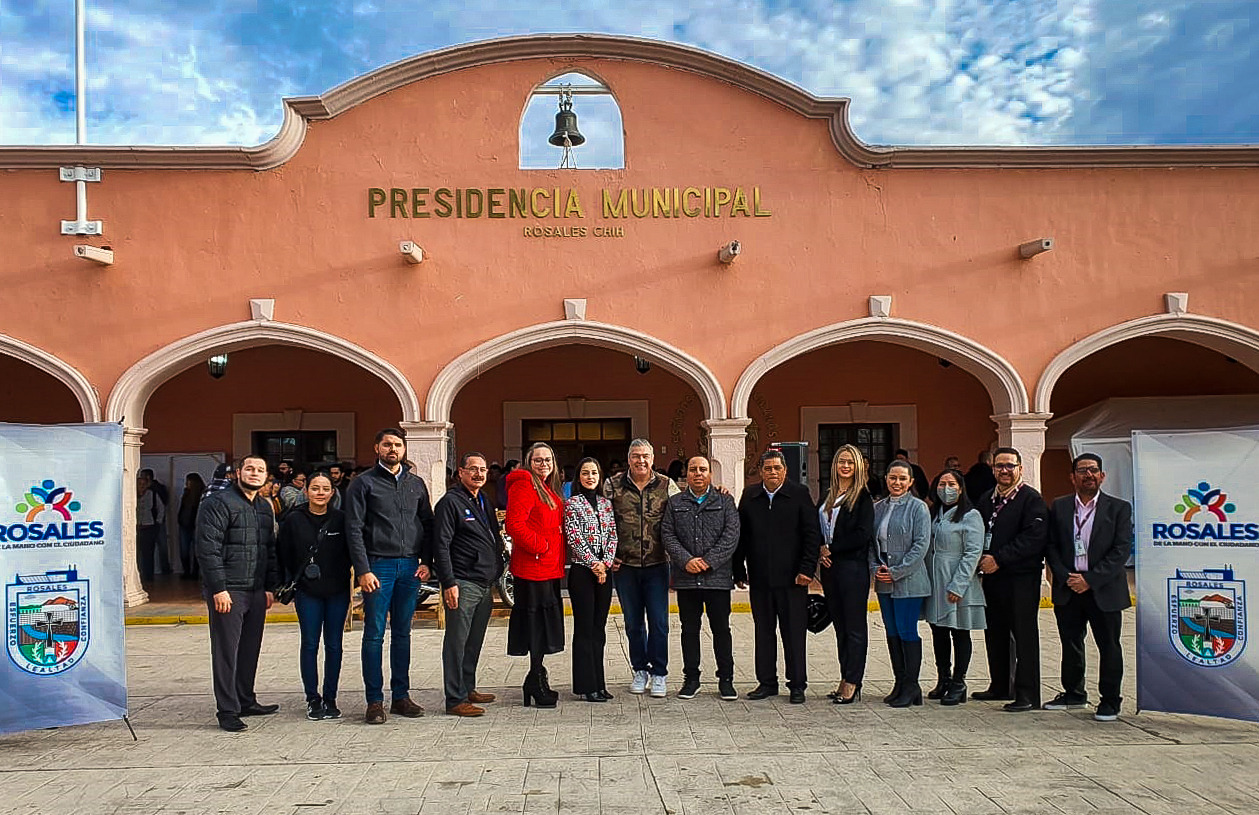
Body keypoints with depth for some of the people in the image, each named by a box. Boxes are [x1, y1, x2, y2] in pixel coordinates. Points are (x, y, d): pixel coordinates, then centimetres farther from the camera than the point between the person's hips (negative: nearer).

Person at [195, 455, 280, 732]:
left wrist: (270, 587, 13)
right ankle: (227, 711, 4)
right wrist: (218, 589, -18)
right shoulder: (218, 503, -8)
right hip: (227, 591, -7)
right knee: (226, 651, -2)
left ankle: (246, 701, 25)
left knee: (250, 649, 13)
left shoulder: (265, 507, 16)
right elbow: (208, 548, -14)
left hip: (256, 591, 7)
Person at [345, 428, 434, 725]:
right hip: (378, 566, -4)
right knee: (375, 634, 0)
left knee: (403, 633, 10)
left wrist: (425, 561, 2)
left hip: (410, 567, 4)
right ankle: (375, 701, 6)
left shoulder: (416, 484, 13)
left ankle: (401, 696, 17)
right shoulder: (363, 483, 0)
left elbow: (427, 524, 14)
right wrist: (363, 570, -13)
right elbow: (354, 529, -5)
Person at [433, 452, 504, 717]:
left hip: (485, 585, 8)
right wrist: (449, 582, -18)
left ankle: (468, 689, 26)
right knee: (457, 643, -3)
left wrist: (496, 574, 18)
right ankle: (455, 700, 0)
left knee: (474, 642, 15)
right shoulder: (450, 502, -8)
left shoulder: (485, 502, 18)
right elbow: (441, 546, -13)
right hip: (463, 584, -8)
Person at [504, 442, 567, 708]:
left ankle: (535, 683, 23)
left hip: (549, 568, 10)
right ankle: (538, 684, 3)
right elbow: (514, 524, -20)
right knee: (537, 624, -5)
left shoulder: (549, 489, 20)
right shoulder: (524, 485, -10)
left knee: (543, 627, 14)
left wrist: (558, 560, 15)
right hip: (533, 568, -10)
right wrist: (539, 546, -18)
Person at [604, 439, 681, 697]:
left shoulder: (666, 486, 1)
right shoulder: (613, 486, 1)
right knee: (633, 622, 11)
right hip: (625, 566, 1)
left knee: (659, 622, 0)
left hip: (656, 565, -1)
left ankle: (658, 674, 12)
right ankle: (639, 671, 25)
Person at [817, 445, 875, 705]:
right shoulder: (827, 496, 15)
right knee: (840, 626, 10)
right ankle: (846, 681, 16)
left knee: (855, 627, -2)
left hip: (853, 567, -7)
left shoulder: (862, 497, -6)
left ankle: (852, 684, 1)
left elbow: (863, 535, -14)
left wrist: (832, 548, -10)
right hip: (830, 567, 7)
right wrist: (821, 551, -1)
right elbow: (818, 529, 18)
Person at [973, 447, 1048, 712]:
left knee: (1024, 635, -4)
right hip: (992, 576, 7)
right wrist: (981, 558, 0)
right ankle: (1000, 687, 25)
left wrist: (999, 559, -18)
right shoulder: (986, 499, 15)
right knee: (995, 633, 13)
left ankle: (1027, 694, 2)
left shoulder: (1032, 499, -7)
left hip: (1021, 578, -7)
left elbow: (1034, 538, -17)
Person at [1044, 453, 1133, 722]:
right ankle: (1074, 694, 29)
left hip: (1104, 590, -3)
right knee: (1070, 645, 13)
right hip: (1068, 589, 3)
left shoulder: (1119, 508, -1)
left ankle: (1110, 701, 17)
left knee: (1109, 647, 4)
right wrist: (1066, 577, -9)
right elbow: (1051, 547, 5)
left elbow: (1121, 550, -8)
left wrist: (1090, 579, -14)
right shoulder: (1059, 507, 7)